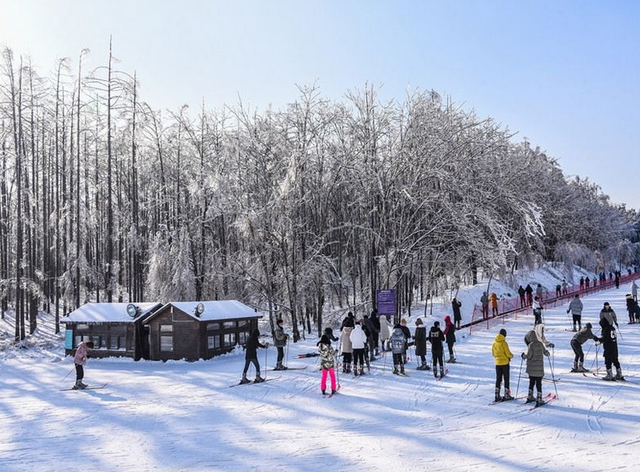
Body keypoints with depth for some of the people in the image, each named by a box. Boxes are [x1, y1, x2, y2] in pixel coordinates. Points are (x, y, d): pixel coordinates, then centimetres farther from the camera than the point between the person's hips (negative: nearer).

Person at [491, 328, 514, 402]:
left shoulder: (494, 343, 1)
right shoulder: (504, 343, -17)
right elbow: (508, 353, -14)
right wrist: (511, 356, 6)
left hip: (497, 363, 5)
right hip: (505, 363, -5)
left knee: (498, 379, 10)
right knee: (506, 379, 6)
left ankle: (497, 396, 9)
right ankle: (506, 395, 8)